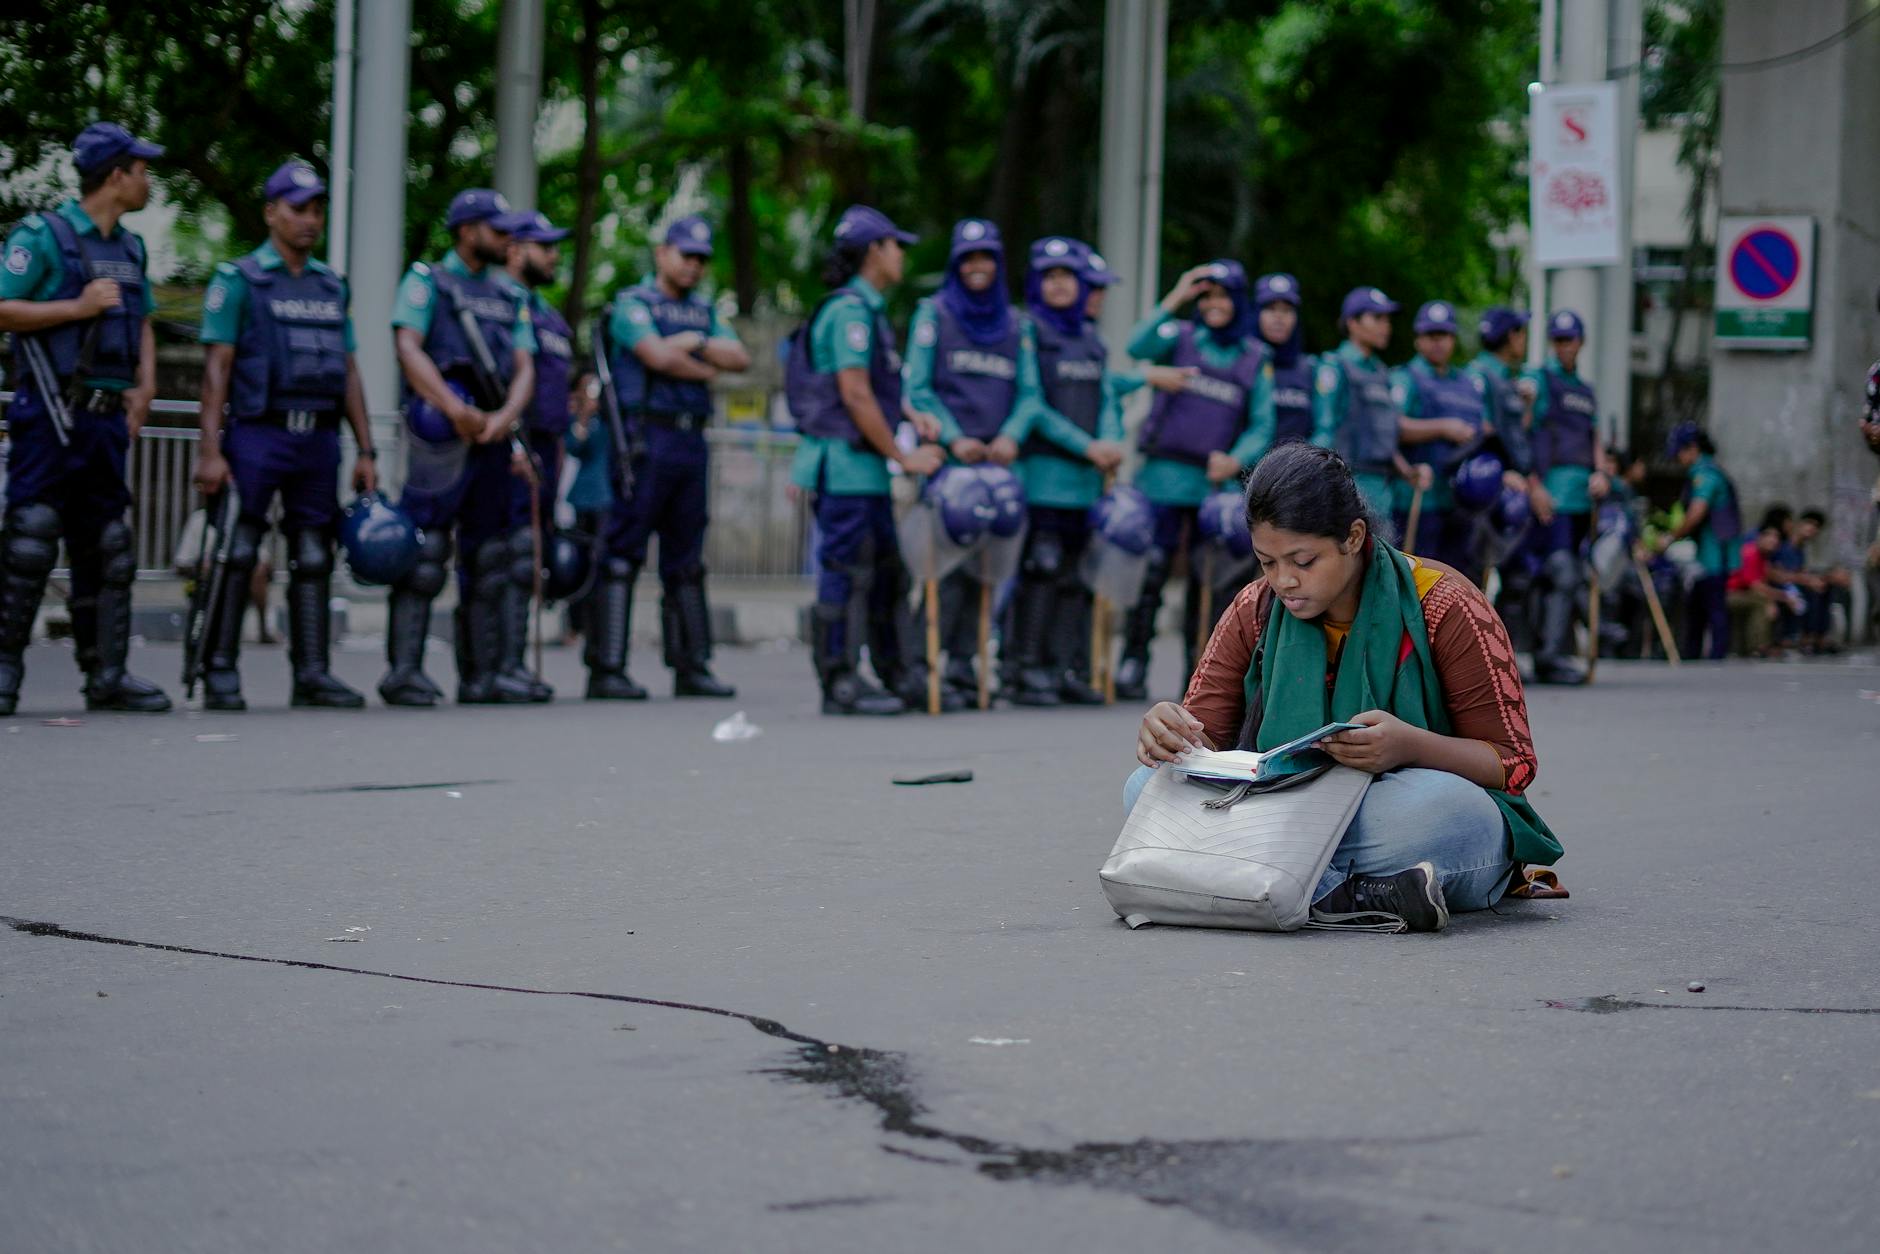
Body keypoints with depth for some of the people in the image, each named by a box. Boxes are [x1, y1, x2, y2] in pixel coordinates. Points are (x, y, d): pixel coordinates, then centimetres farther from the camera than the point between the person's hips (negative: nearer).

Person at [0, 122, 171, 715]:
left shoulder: (129, 248, 16)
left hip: (106, 418, 7)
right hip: (50, 415, -7)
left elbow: (142, 324, 26)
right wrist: (79, 307, -16)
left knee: (106, 548, 8)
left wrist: (145, 387, 10)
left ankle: (107, 674, 12)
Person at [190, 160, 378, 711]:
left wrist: (365, 450, 11)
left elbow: (349, 373, 17)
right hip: (258, 435, -5)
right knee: (237, 555, -7)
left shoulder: (332, 286, 16)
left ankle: (312, 674, 6)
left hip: (319, 439, 5)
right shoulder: (238, 280, -1)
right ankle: (220, 673, -3)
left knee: (313, 557, 4)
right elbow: (217, 369, -5)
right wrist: (209, 450, -13)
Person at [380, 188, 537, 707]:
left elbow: (524, 368, 11)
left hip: (495, 436, 7)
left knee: (490, 557, 7)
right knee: (423, 551, -11)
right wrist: (454, 408, -20)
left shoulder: (511, 297, 20)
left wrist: (505, 417, -9)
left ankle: (481, 674, 11)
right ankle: (404, 670, -11)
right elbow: (408, 348, -10)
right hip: (443, 434, -6)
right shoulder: (427, 281, 4)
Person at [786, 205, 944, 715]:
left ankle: (895, 675, 20)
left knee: (886, 572, 13)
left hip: (865, 465, 10)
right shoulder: (849, 310, -13)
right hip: (845, 462, -10)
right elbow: (854, 394, -18)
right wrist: (902, 457, -14)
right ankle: (839, 683, -5)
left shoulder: (867, 310, 19)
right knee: (847, 572, -8)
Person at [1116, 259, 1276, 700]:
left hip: (1217, 480, 2)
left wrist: (1237, 459, -8)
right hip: (1165, 476, -2)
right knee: (1150, 570, -3)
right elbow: (1138, 347, -14)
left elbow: (1262, 424, 10)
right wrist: (1176, 299, -17)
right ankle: (1133, 665, 2)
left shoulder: (1256, 358, 12)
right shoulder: (1181, 336, 7)